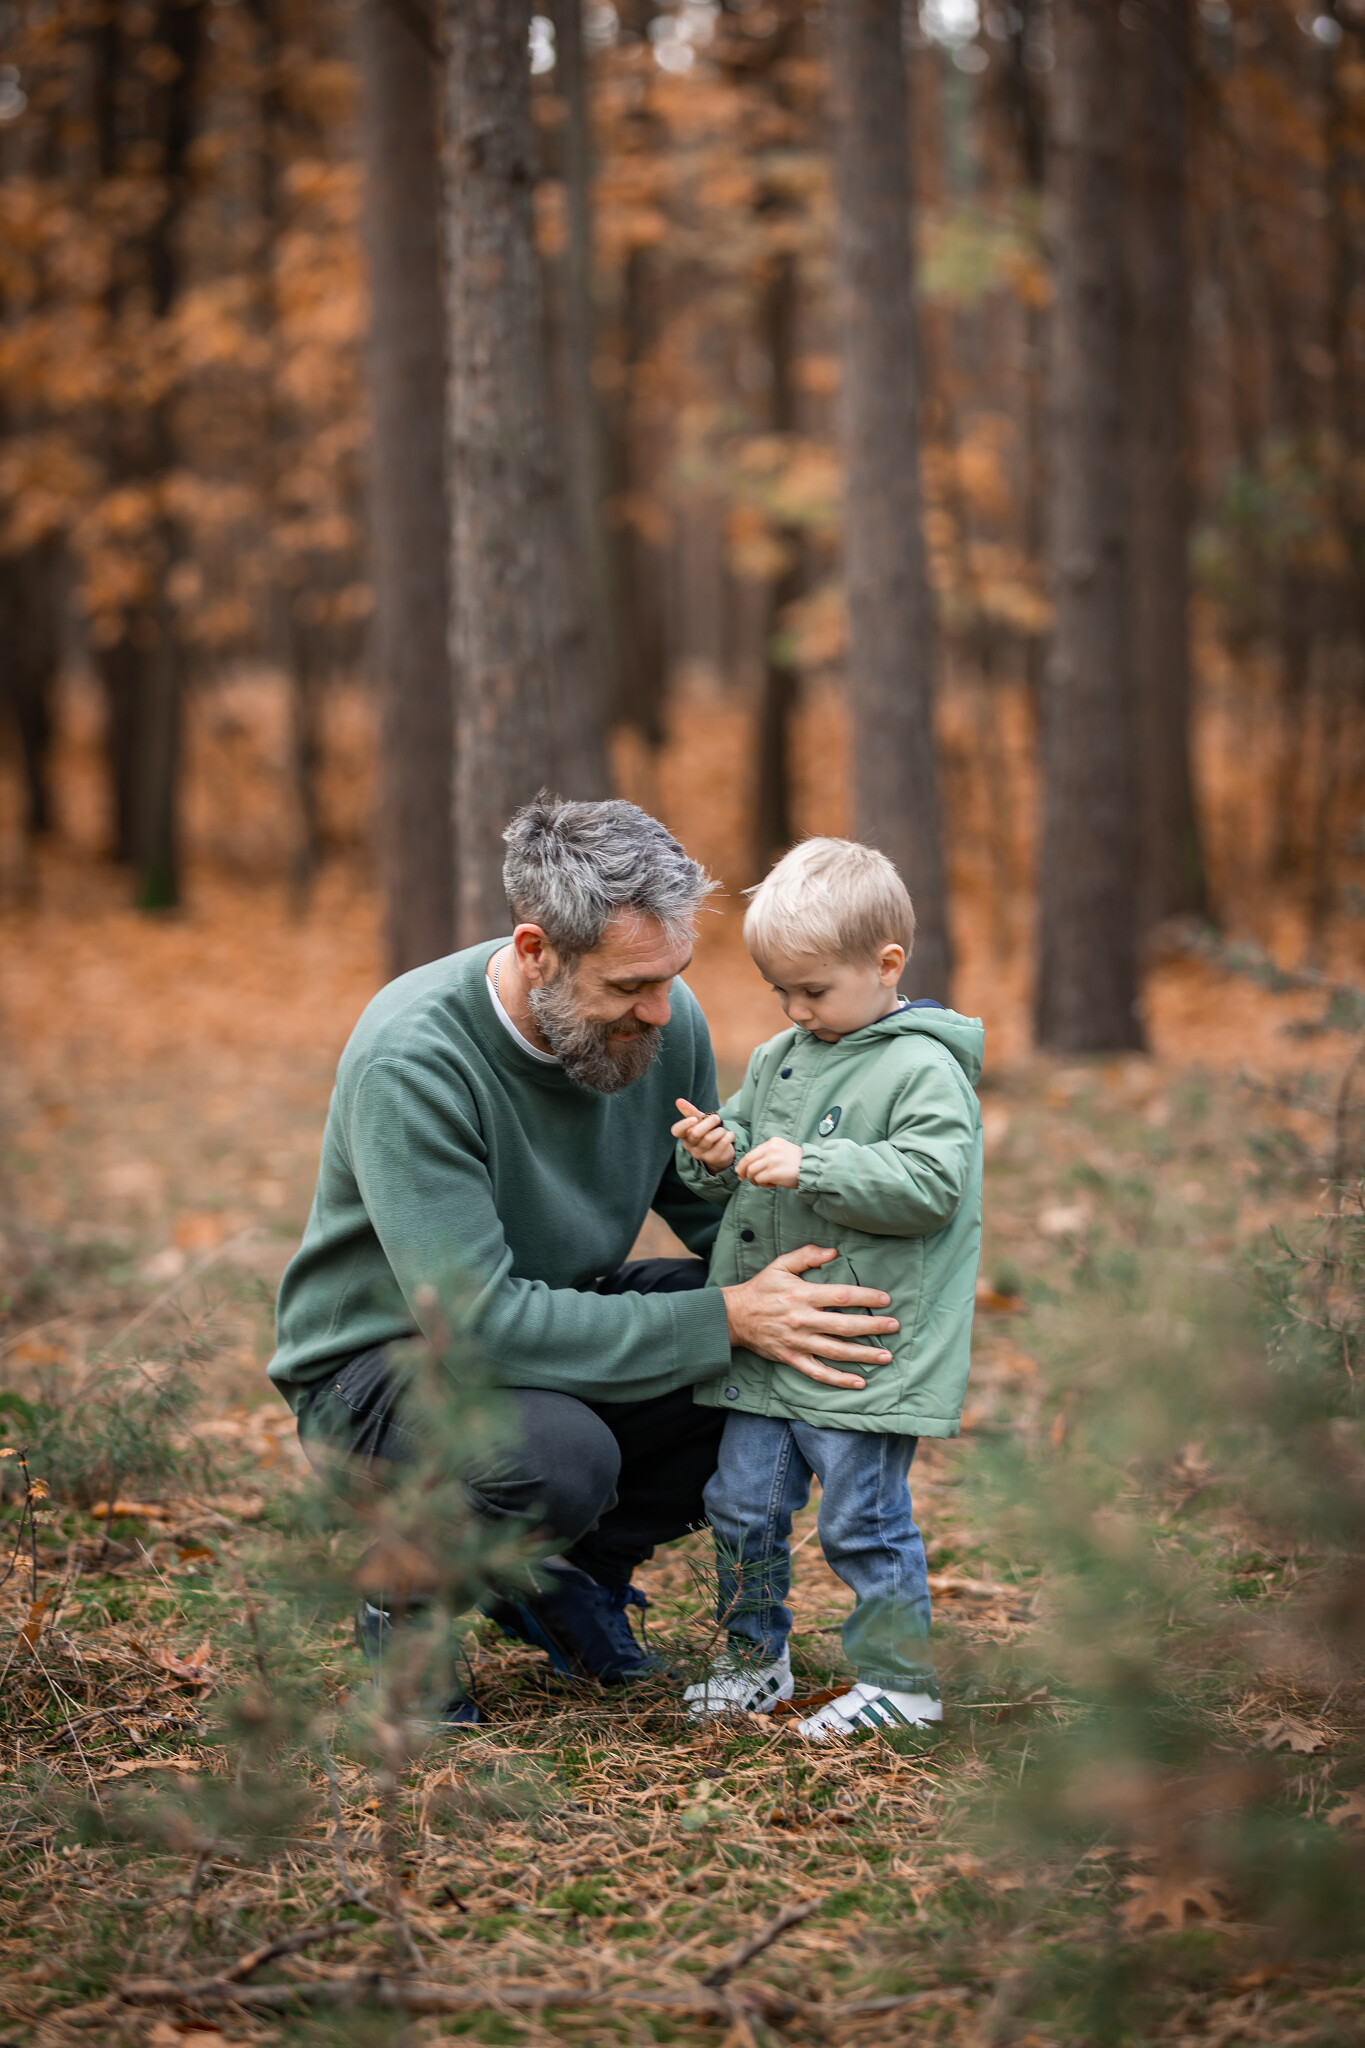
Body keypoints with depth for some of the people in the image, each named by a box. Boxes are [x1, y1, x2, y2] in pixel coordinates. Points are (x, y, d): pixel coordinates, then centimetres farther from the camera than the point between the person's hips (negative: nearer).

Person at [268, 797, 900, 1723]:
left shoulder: (663, 1020, -10)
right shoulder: (410, 1060, -30)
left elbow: (716, 1212, 3)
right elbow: (482, 1323, -34)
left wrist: (794, 1290, -20)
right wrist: (726, 1322, -33)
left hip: (559, 1317, 7)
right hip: (383, 1360, -7)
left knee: (786, 1361, -14)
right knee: (558, 1460, -37)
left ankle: (579, 1568, 8)